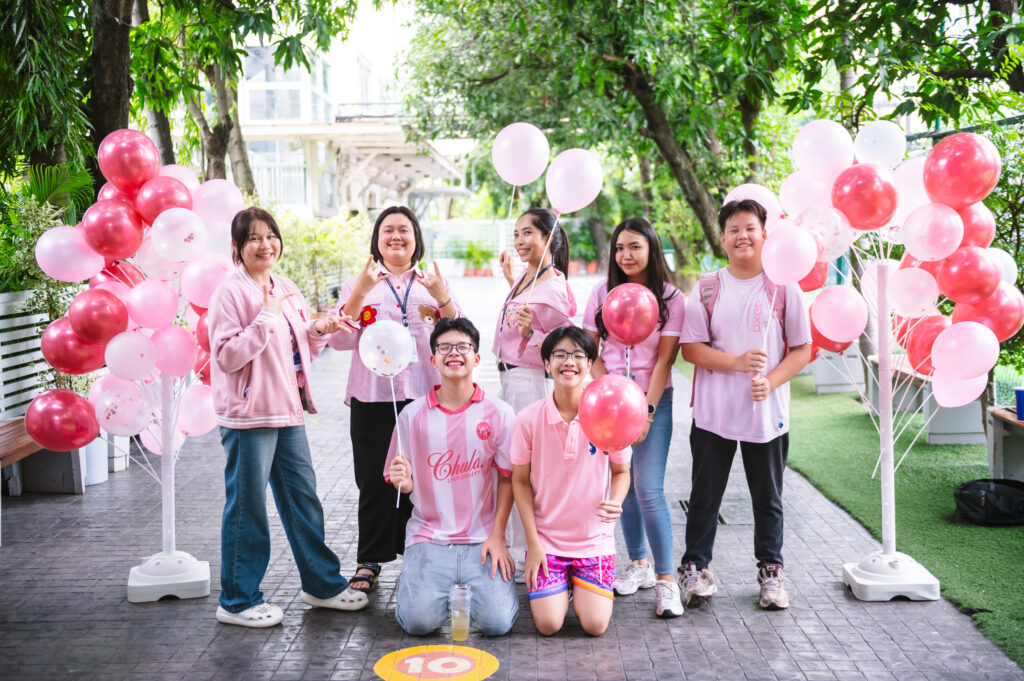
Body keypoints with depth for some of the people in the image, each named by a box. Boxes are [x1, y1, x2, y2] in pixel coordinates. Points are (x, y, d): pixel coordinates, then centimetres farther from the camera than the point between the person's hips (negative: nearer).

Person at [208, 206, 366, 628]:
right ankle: (238, 601, 14)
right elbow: (227, 357, -17)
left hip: (288, 411, 8)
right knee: (247, 508, 1)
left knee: (304, 499, 15)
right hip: (248, 416, -7)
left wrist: (319, 331, 0)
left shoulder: (287, 292, 14)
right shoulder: (230, 294, -10)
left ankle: (322, 584, 28)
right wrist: (266, 317, -21)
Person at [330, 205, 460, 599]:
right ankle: (369, 560, 12)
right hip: (373, 397, 0)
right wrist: (360, 293, -11)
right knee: (376, 480, 0)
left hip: (425, 395, 1)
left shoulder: (433, 283, 14)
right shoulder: (359, 283, 12)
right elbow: (341, 340, 0)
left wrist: (442, 299, -11)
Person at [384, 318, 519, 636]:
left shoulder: (498, 414, 0)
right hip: (429, 536, 0)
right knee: (419, 620, -20)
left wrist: (497, 535, -6)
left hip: (481, 537, 0)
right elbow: (405, 484, 8)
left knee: (497, 621, -18)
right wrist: (403, 480, -17)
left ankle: (482, 583, 16)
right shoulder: (413, 415, 2)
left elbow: (508, 478, 3)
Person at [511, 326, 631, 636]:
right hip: (546, 539, 0)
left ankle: (580, 588, 25)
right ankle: (557, 588, 24)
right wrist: (533, 542, -6)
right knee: (549, 625, -10)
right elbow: (521, 481, -1)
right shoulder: (529, 419, -10)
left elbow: (621, 471, 6)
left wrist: (616, 503, -17)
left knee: (595, 625, -9)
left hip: (595, 538, 1)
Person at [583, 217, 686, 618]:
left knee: (648, 489, -11)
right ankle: (639, 565, 24)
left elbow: (665, 359, -6)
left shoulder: (670, 299, -3)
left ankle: (666, 579, -5)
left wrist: (646, 410, -13)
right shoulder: (602, 293, 5)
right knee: (623, 485, 9)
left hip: (653, 400, -3)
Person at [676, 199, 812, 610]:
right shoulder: (707, 289, 2)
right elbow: (690, 347, -2)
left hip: (767, 413, 0)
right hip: (713, 412, 0)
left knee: (768, 497, 11)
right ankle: (695, 568, 18)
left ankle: (771, 571, 23)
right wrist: (736, 362, -16)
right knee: (705, 494, 7)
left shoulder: (783, 287, 0)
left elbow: (802, 349, 0)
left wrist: (770, 381, -16)